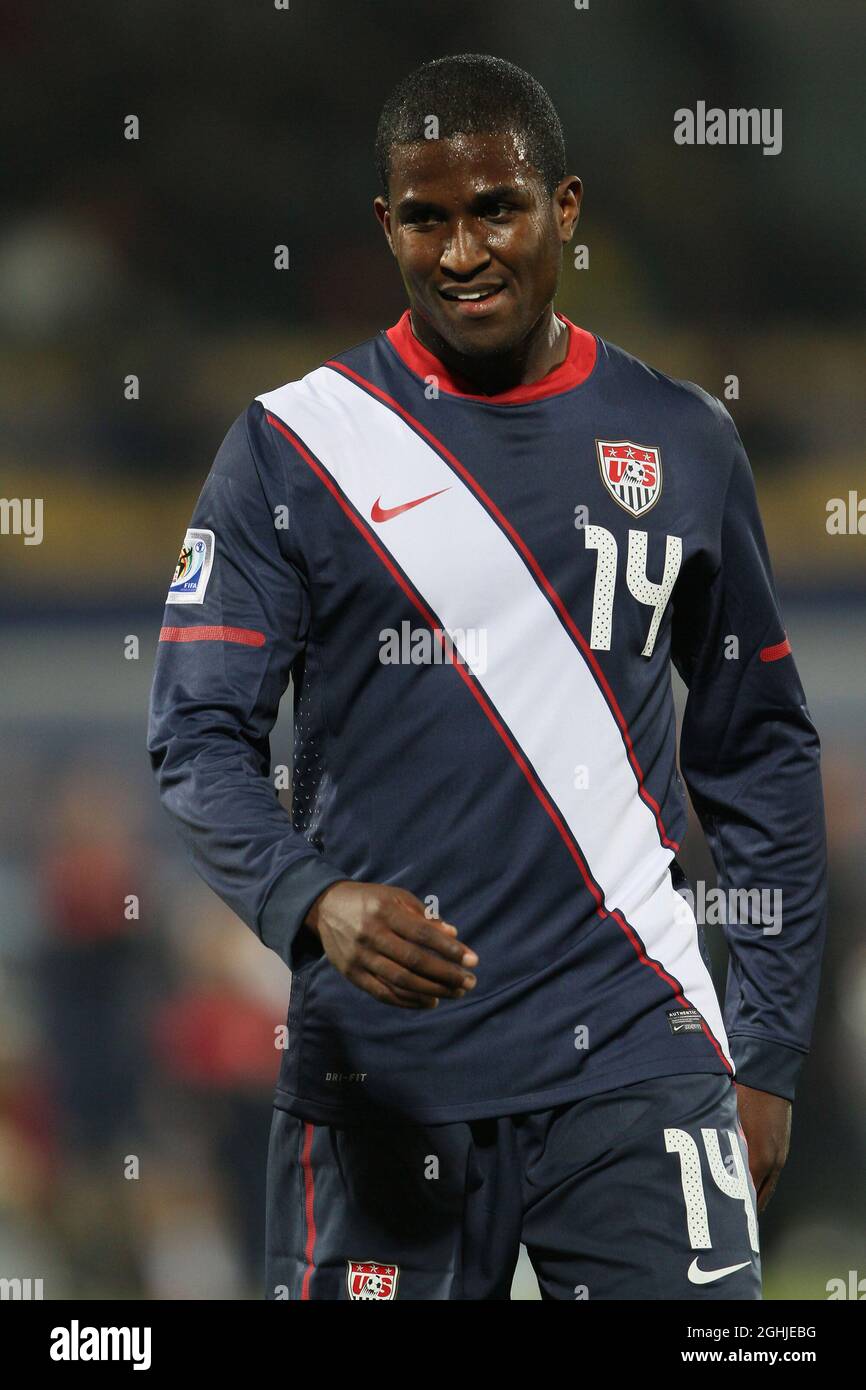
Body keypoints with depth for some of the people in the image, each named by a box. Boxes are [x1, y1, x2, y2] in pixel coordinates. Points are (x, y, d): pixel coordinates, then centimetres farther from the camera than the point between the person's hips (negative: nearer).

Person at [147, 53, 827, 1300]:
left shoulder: (682, 445, 10)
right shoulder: (294, 448, 2)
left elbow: (761, 761, 14)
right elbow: (199, 740, -4)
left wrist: (768, 1055, 8)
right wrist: (312, 902, -24)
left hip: (633, 1054, 1)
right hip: (383, 1077, -1)